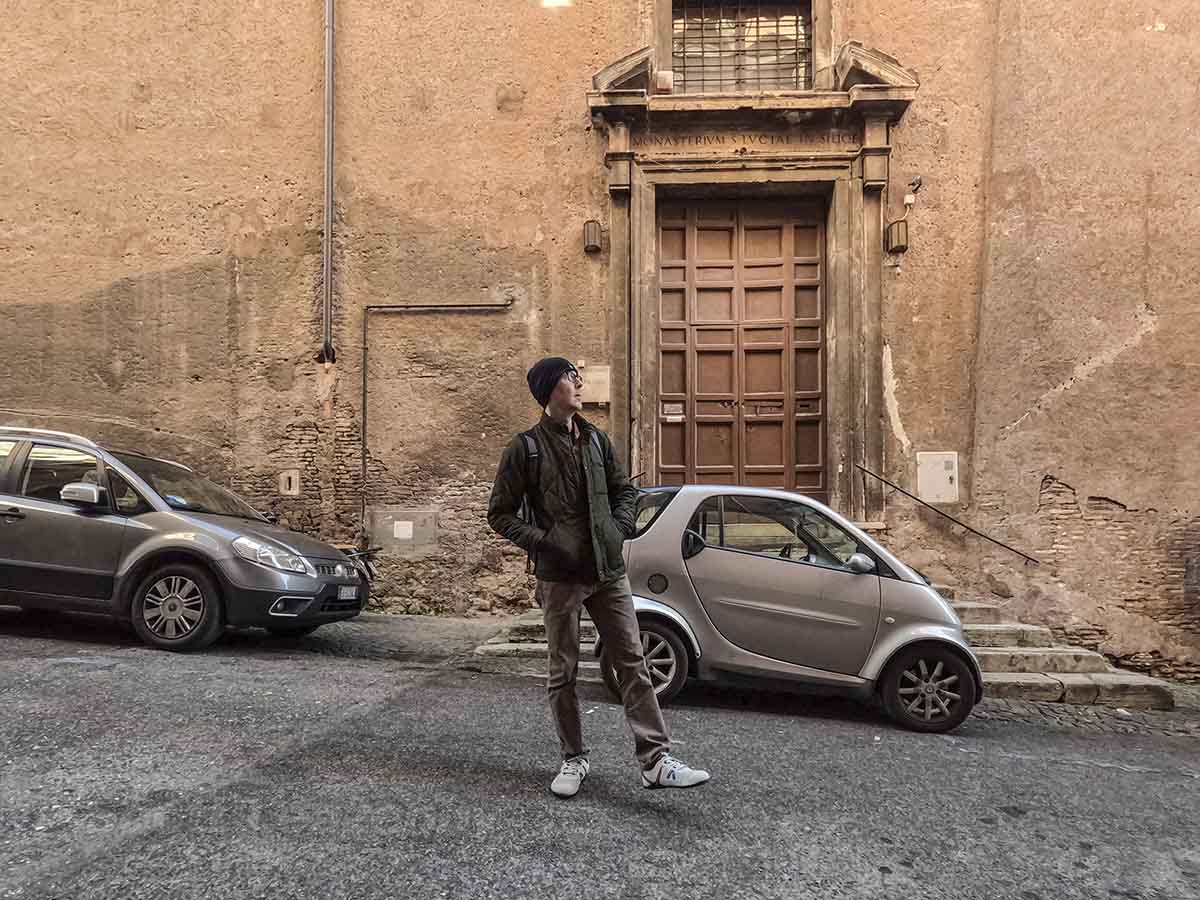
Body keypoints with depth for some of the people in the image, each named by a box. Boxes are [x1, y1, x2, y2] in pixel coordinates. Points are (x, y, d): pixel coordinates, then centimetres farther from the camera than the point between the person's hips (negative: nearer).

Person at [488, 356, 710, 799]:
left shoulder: (596, 438, 10)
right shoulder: (526, 447, -4)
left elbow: (625, 490, 20)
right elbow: (500, 514, -2)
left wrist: (620, 528, 3)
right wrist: (542, 542, -12)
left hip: (609, 572, 4)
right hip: (559, 577, -4)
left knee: (632, 664, 3)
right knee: (563, 673, 8)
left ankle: (655, 761, 9)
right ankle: (574, 759, 24)